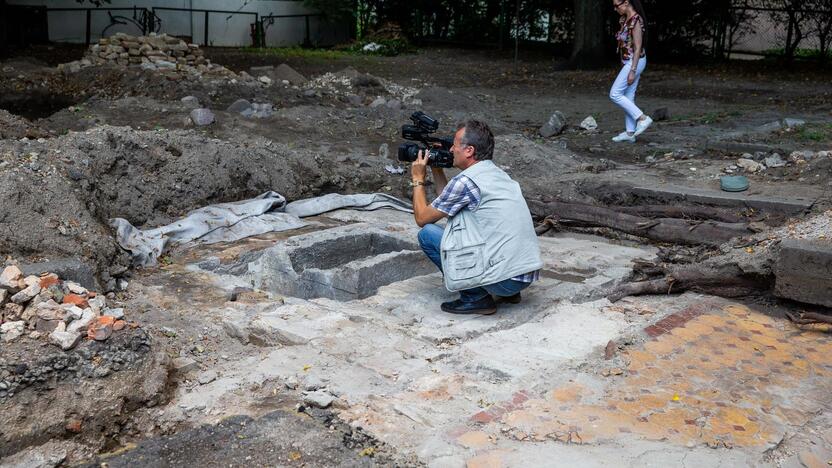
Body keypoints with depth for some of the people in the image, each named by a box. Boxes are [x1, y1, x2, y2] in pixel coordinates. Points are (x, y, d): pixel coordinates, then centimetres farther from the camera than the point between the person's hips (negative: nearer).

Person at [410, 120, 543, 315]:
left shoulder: (465, 181, -11)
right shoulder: (499, 174, 14)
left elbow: (422, 218, 3)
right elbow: (448, 202, 28)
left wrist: (418, 179, 15)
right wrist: (436, 170, 24)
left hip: (505, 279, -8)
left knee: (427, 233, 0)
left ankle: (475, 298, 0)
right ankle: (509, 292, 18)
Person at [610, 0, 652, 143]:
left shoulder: (636, 21, -21)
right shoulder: (626, 19, 9)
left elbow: (638, 48, -22)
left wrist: (632, 71, -23)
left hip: (634, 62, -10)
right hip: (630, 62, 10)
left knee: (615, 94, -7)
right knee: (628, 97, 10)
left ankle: (643, 118, -5)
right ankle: (630, 133, 13)